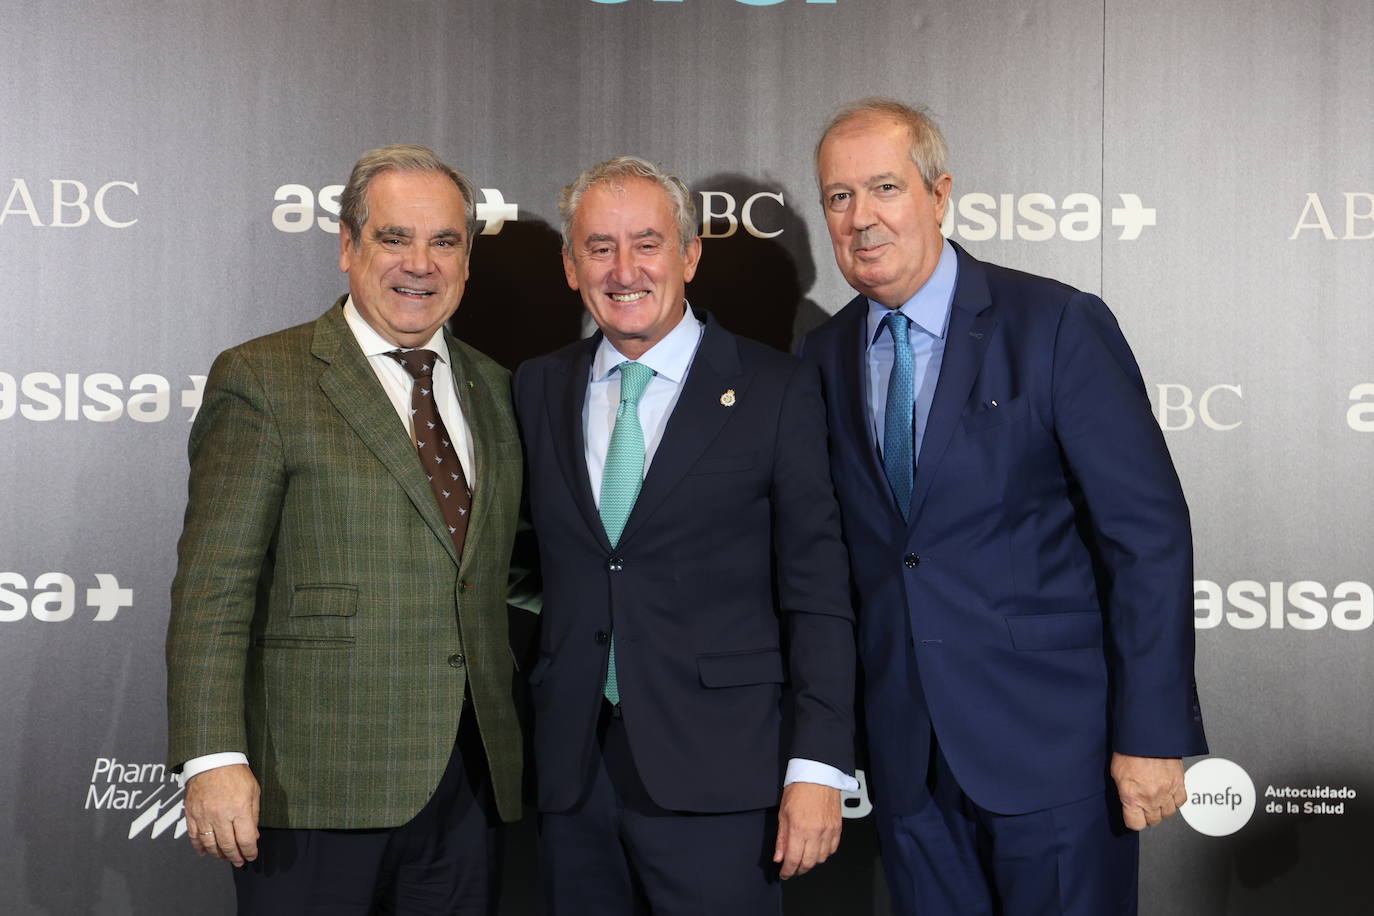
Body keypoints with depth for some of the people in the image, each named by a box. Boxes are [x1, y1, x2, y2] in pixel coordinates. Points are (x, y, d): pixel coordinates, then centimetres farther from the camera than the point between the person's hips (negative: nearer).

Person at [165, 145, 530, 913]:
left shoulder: (494, 389, 13)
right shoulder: (261, 381, -4)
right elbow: (213, 589, -10)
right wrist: (213, 758, -17)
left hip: (468, 776, 5)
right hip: (313, 785, -5)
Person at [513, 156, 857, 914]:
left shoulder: (776, 389, -2)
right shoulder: (538, 389, 10)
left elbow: (817, 592, -4)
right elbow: (533, 561, 14)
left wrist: (817, 766, -10)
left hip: (715, 775, -3)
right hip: (573, 767, 4)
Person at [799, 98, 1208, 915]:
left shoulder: (1059, 327, -9)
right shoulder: (823, 358, 6)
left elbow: (1150, 534, -11)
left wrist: (1152, 733, -14)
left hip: (1054, 744, -4)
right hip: (908, 755, 4)